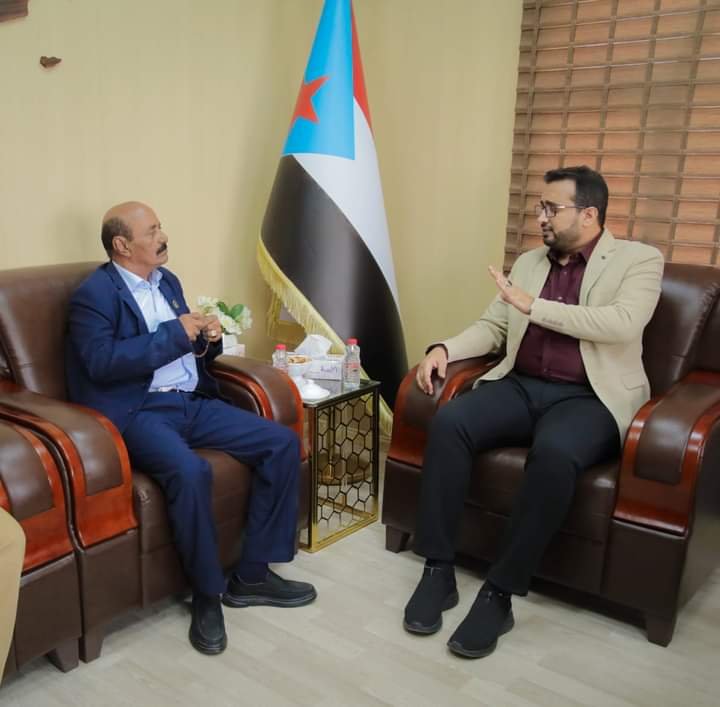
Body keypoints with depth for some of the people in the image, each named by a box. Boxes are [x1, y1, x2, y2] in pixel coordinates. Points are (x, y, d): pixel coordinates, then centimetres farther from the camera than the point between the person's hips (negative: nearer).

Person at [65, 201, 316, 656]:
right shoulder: (94, 294, -6)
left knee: (283, 443, -7)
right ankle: (208, 593, -12)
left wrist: (207, 340, 0)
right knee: (191, 471, -37)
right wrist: (174, 333, -16)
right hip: (138, 410, -7)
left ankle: (252, 575, 1)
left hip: (192, 401, 8)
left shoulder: (167, 280, 17)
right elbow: (103, 363, -20)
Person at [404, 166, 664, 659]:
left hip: (588, 399, -4)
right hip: (519, 387, 5)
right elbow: (491, 327, 17)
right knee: (448, 423, -24)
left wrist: (532, 305, -15)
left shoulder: (639, 260, 2)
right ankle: (439, 570, -16)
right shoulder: (528, 262, 18)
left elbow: (623, 323, -16)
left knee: (555, 453, -38)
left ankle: (500, 593, -23)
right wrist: (444, 349, -3)